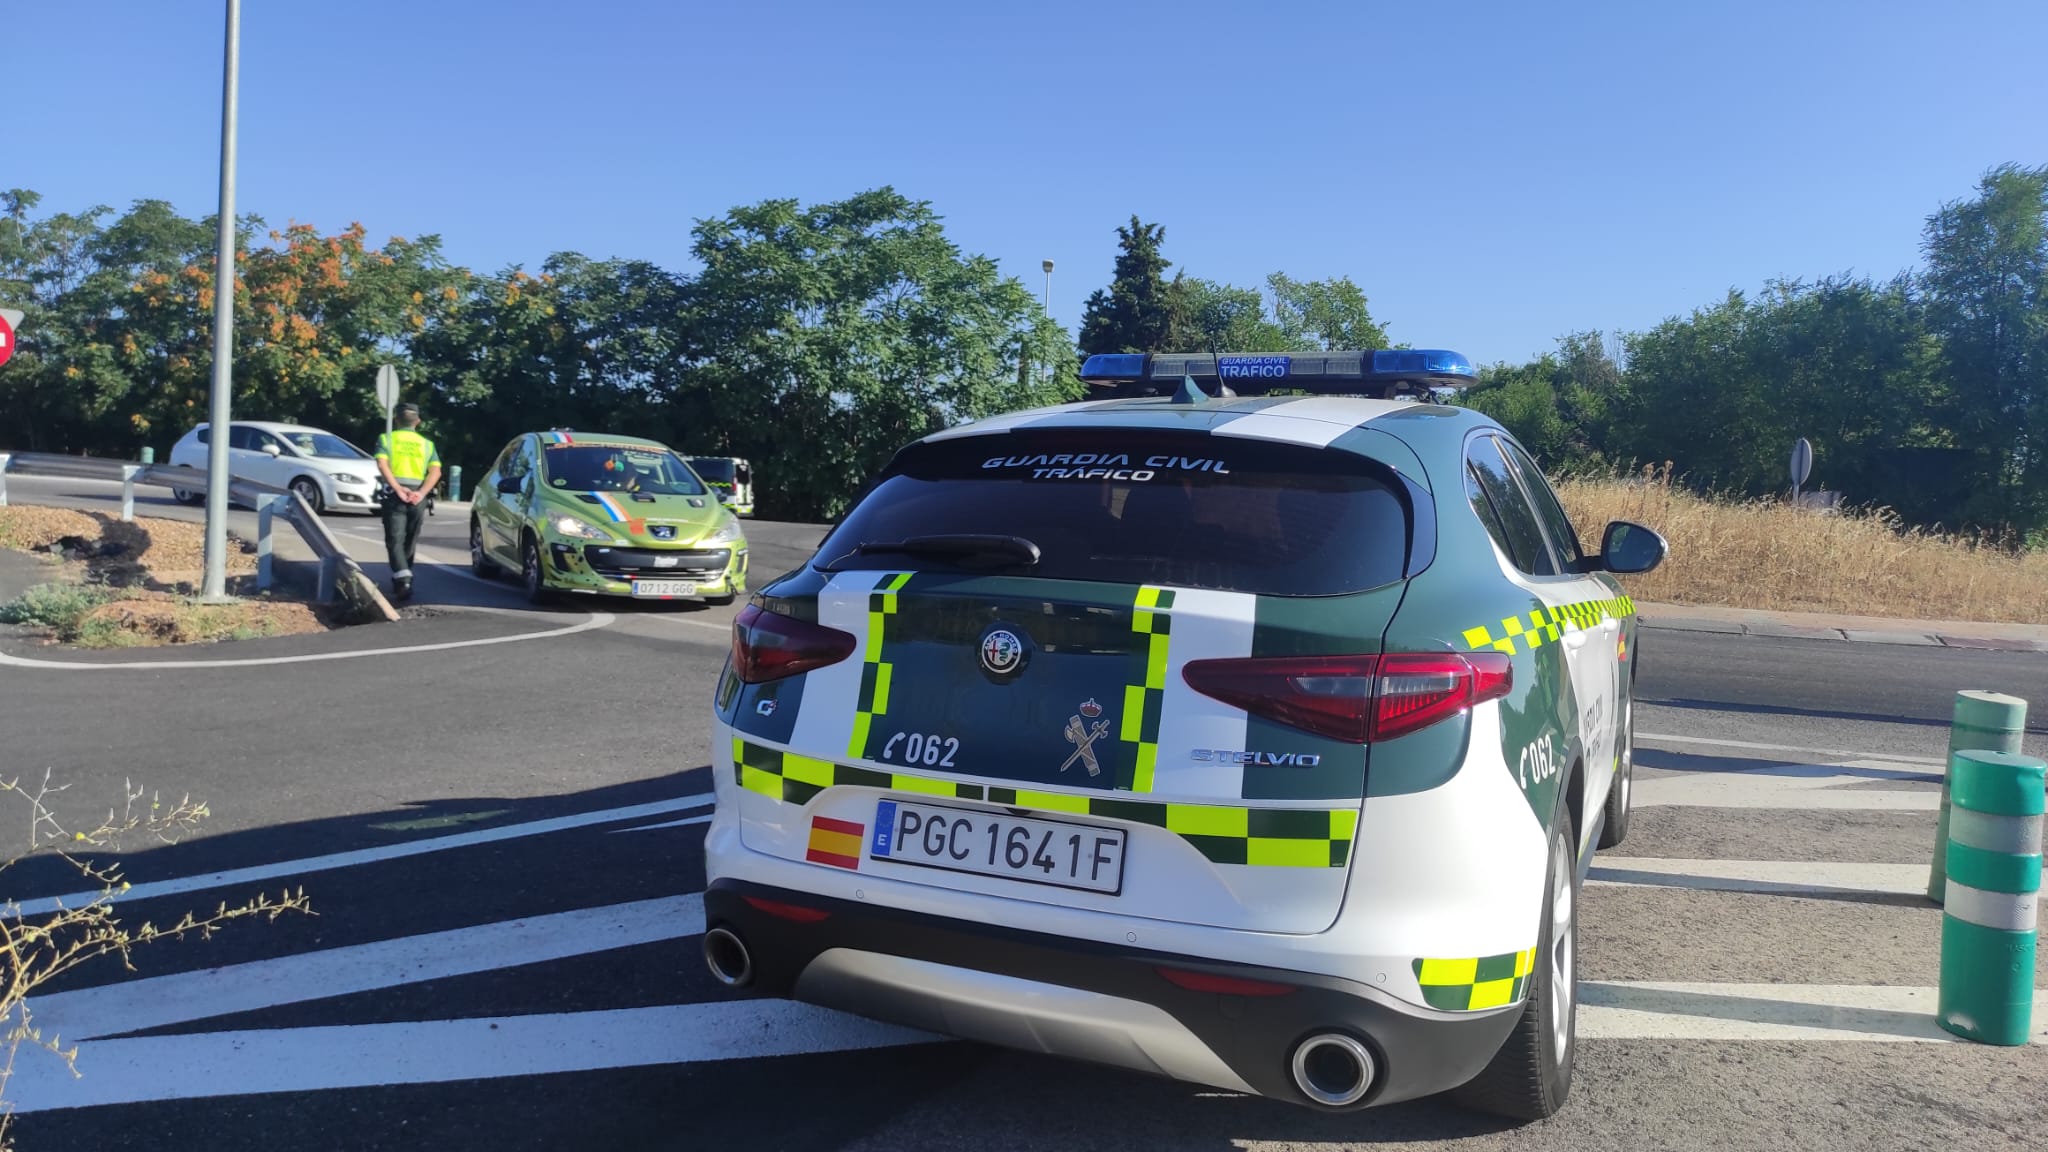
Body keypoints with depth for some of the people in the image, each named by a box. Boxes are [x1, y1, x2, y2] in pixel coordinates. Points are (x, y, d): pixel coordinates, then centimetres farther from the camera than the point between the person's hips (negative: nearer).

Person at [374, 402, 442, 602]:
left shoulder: (386, 439, 8)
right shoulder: (427, 443, 15)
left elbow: (382, 464, -10)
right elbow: (436, 471, -1)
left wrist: (398, 489, -15)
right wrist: (421, 493, -10)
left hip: (395, 495, -3)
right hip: (418, 497, 3)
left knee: (395, 540, -4)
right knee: (409, 542, 15)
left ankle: (403, 581, -23)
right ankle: (402, 581, 22)